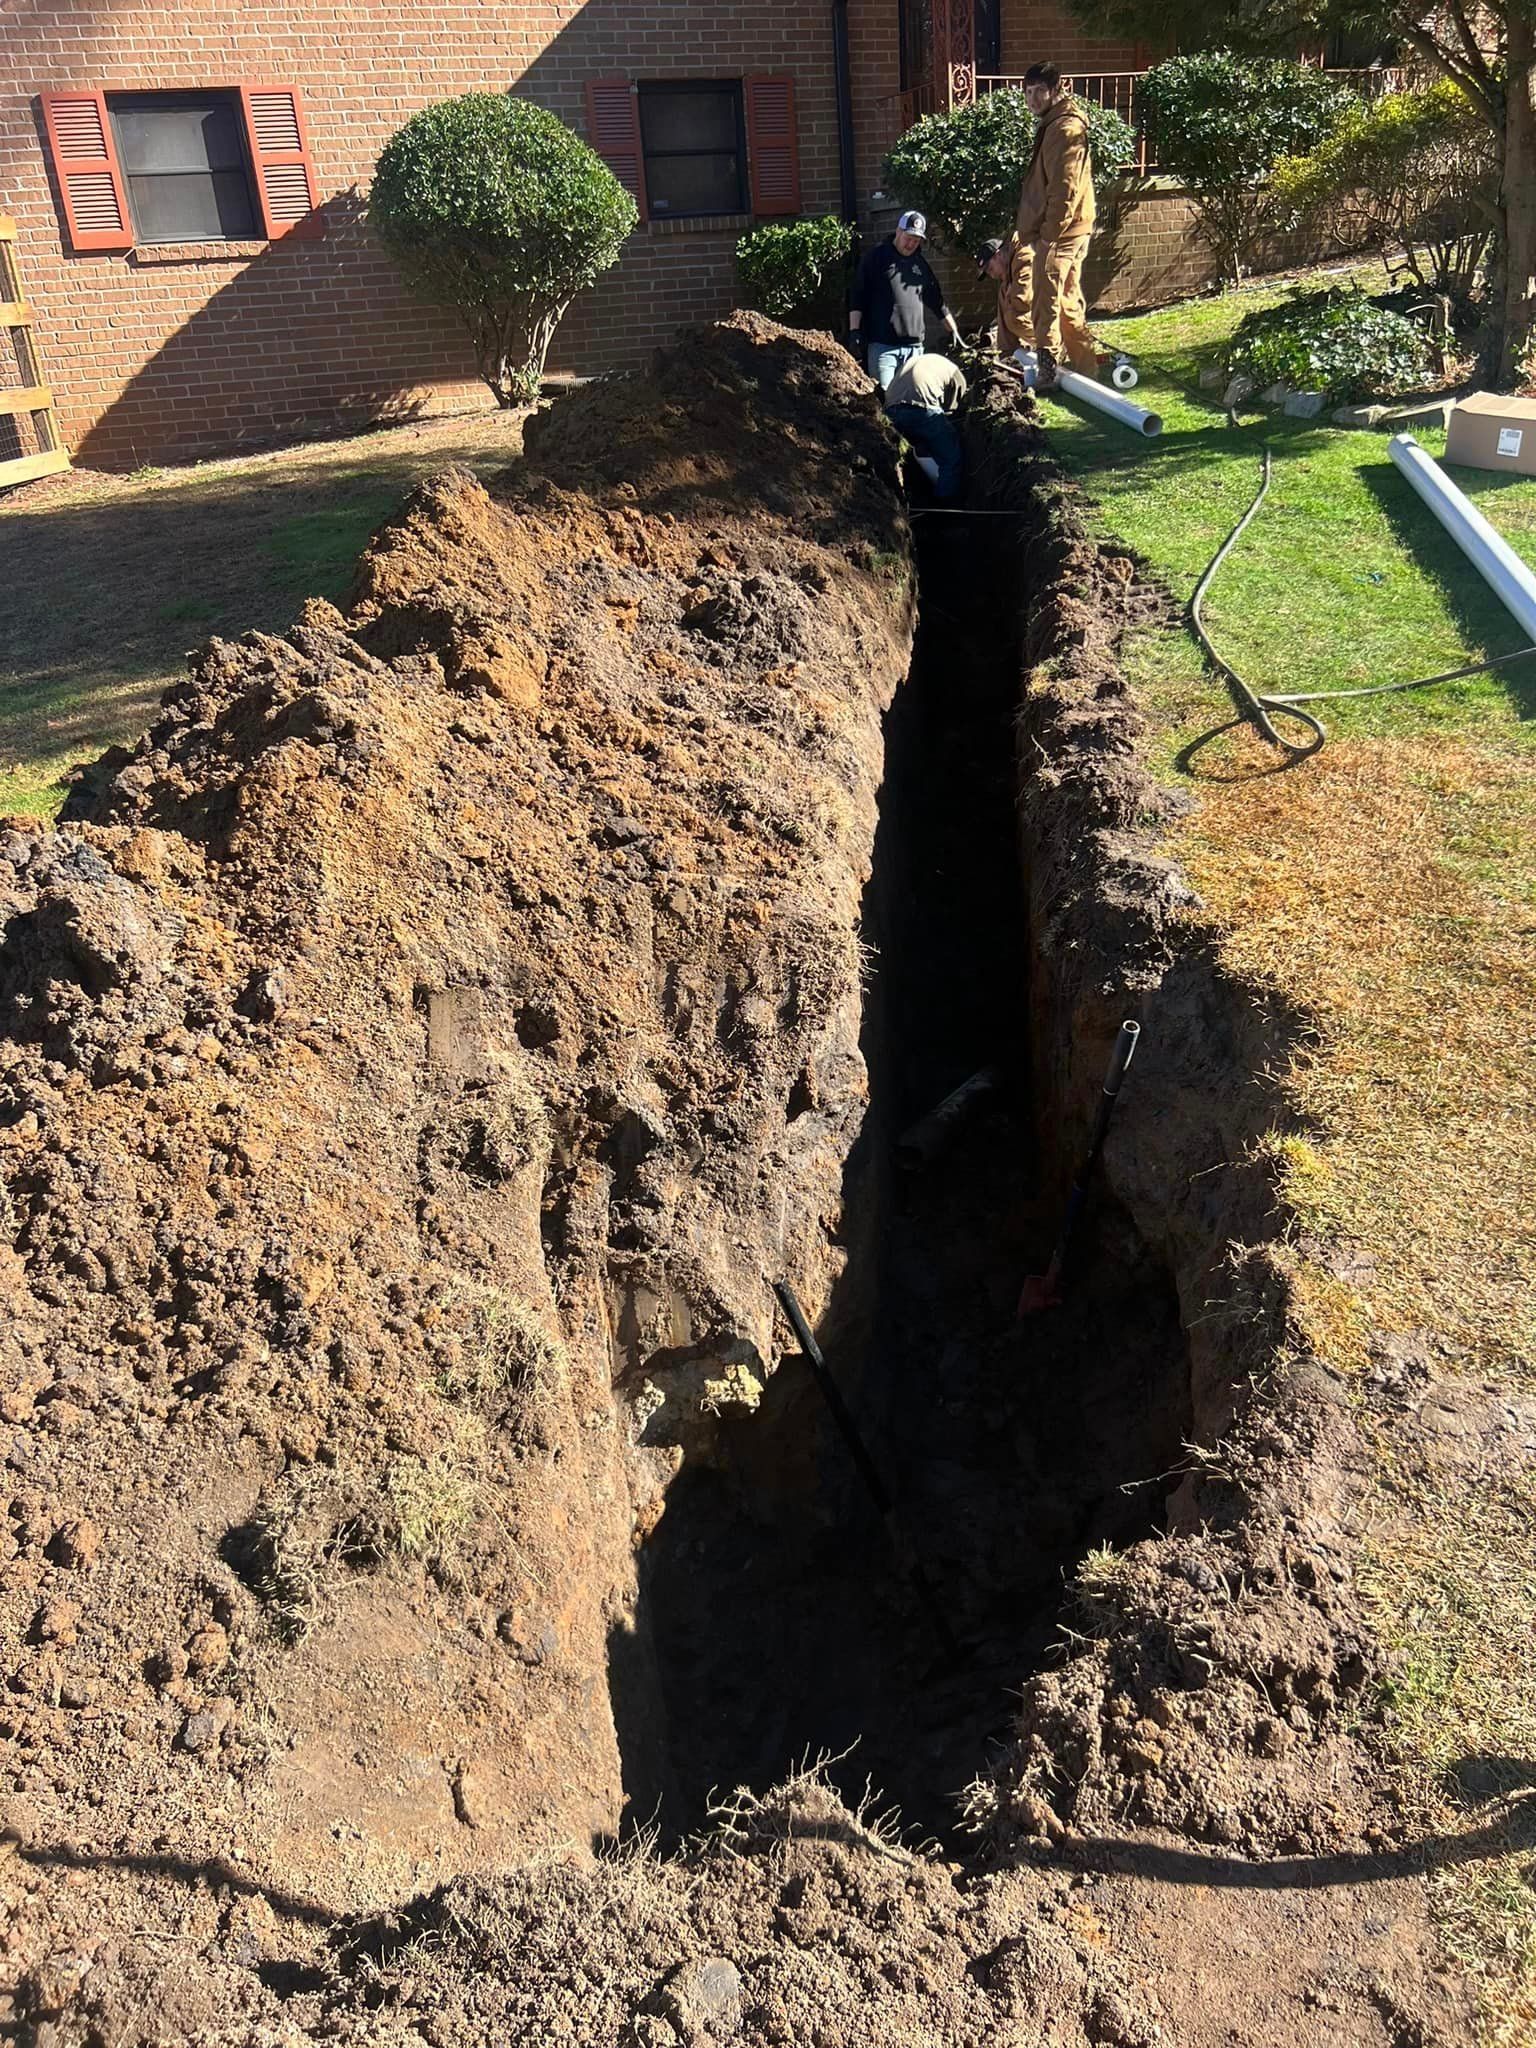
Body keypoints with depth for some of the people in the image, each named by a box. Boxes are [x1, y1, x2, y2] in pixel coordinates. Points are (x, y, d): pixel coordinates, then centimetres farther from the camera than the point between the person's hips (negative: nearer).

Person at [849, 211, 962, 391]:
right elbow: (858, 295, -1)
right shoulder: (877, 256, 3)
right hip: (882, 344, -5)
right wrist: (854, 330, -9)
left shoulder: (920, 263, 19)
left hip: (914, 346, 5)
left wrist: (954, 331, 25)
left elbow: (937, 300, 26)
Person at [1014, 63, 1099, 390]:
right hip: (1062, 231, 11)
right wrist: (1030, 229, 21)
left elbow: (1065, 189, -21)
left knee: (1046, 303, -9)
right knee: (1068, 302, 15)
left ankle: (1048, 369, -6)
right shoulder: (1053, 125, 18)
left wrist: (1049, 234, -22)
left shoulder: (1065, 129, -14)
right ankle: (1086, 366, 22)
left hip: (1059, 232, -11)